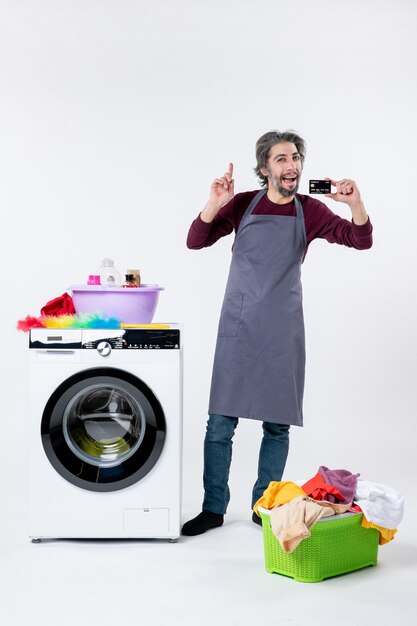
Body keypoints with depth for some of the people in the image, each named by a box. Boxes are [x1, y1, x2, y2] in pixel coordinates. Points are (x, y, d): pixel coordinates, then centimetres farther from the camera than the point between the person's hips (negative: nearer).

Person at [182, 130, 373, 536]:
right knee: (220, 422, 0)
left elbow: (361, 241, -5)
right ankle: (213, 508, 12)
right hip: (238, 327, -1)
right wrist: (215, 202, -22)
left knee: (277, 425, 6)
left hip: (283, 331, 1)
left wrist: (354, 202, -23)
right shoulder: (242, 205, 0)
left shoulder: (309, 211, 2)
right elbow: (196, 241, -7)